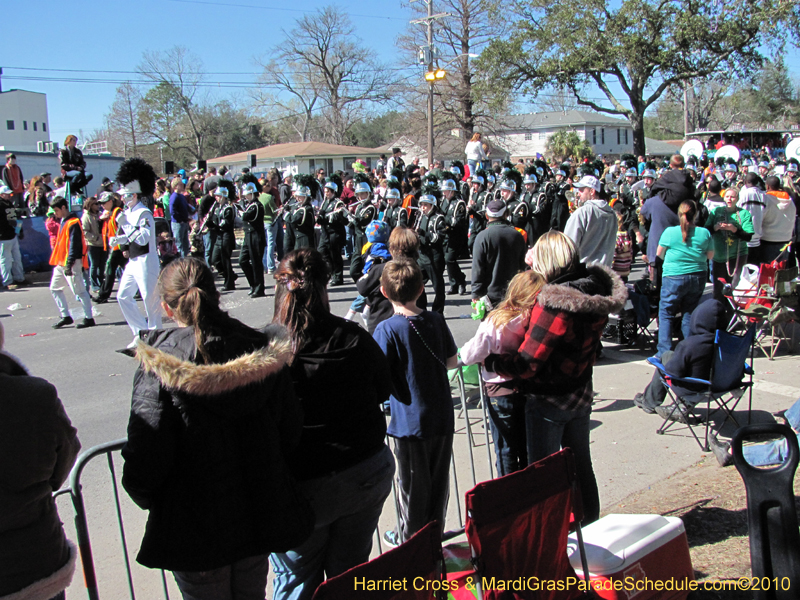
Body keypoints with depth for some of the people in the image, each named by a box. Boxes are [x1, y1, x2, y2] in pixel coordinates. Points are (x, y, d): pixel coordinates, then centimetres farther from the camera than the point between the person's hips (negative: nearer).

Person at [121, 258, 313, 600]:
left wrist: (148, 499, 2)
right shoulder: (264, 356, -7)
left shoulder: (159, 369, -20)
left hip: (196, 533, -4)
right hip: (260, 517, 4)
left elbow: (144, 463, -19)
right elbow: (290, 437, 0)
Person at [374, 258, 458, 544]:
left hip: (410, 422, -4)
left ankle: (410, 539, 27)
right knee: (439, 481, 18)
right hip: (442, 417, 5)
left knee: (412, 485, 11)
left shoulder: (386, 330, -16)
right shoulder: (436, 321, -2)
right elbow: (452, 361, 8)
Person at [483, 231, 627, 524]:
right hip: (581, 395, 8)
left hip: (549, 402, -8)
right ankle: (591, 525, 39)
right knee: (581, 466, 23)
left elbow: (527, 364, -27)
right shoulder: (597, 292, -6)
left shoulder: (553, 304, -29)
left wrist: (488, 361, -12)